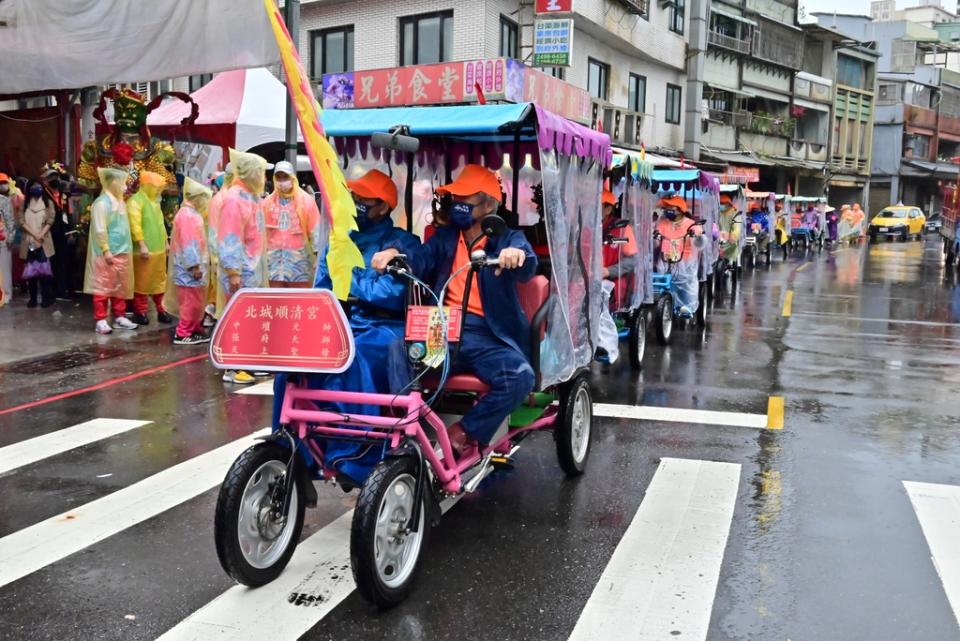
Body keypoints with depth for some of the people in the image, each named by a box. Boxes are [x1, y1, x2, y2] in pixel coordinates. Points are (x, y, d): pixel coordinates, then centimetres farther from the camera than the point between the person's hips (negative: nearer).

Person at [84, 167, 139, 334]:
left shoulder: (120, 202, 14)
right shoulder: (102, 203, -13)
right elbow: (100, 230, -18)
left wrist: (127, 249, 13)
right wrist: (106, 251, -20)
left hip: (122, 252, 8)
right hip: (107, 254, -8)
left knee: (121, 287, 12)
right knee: (103, 287, -2)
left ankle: (119, 317, 20)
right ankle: (101, 320, 2)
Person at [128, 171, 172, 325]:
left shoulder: (154, 201, 17)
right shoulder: (136, 201, -11)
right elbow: (135, 225, -19)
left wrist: (165, 242, 19)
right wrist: (142, 245, -23)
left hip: (158, 248, 8)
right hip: (144, 250, -8)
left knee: (159, 281, 13)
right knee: (142, 282, 0)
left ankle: (160, 310, 20)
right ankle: (140, 312, 7)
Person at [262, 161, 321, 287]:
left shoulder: (306, 200, 0)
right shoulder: (267, 202, 8)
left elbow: (315, 230, -1)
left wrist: (318, 255, -5)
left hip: (298, 258, -3)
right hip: (274, 259, 3)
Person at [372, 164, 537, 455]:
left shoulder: (507, 238, 10)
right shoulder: (445, 236, 21)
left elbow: (527, 268, -11)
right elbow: (419, 262, 4)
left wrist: (517, 254, -35)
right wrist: (393, 253, -18)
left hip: (486, 334, -2)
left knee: (520, 376, -30)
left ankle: (463, 434, -15)